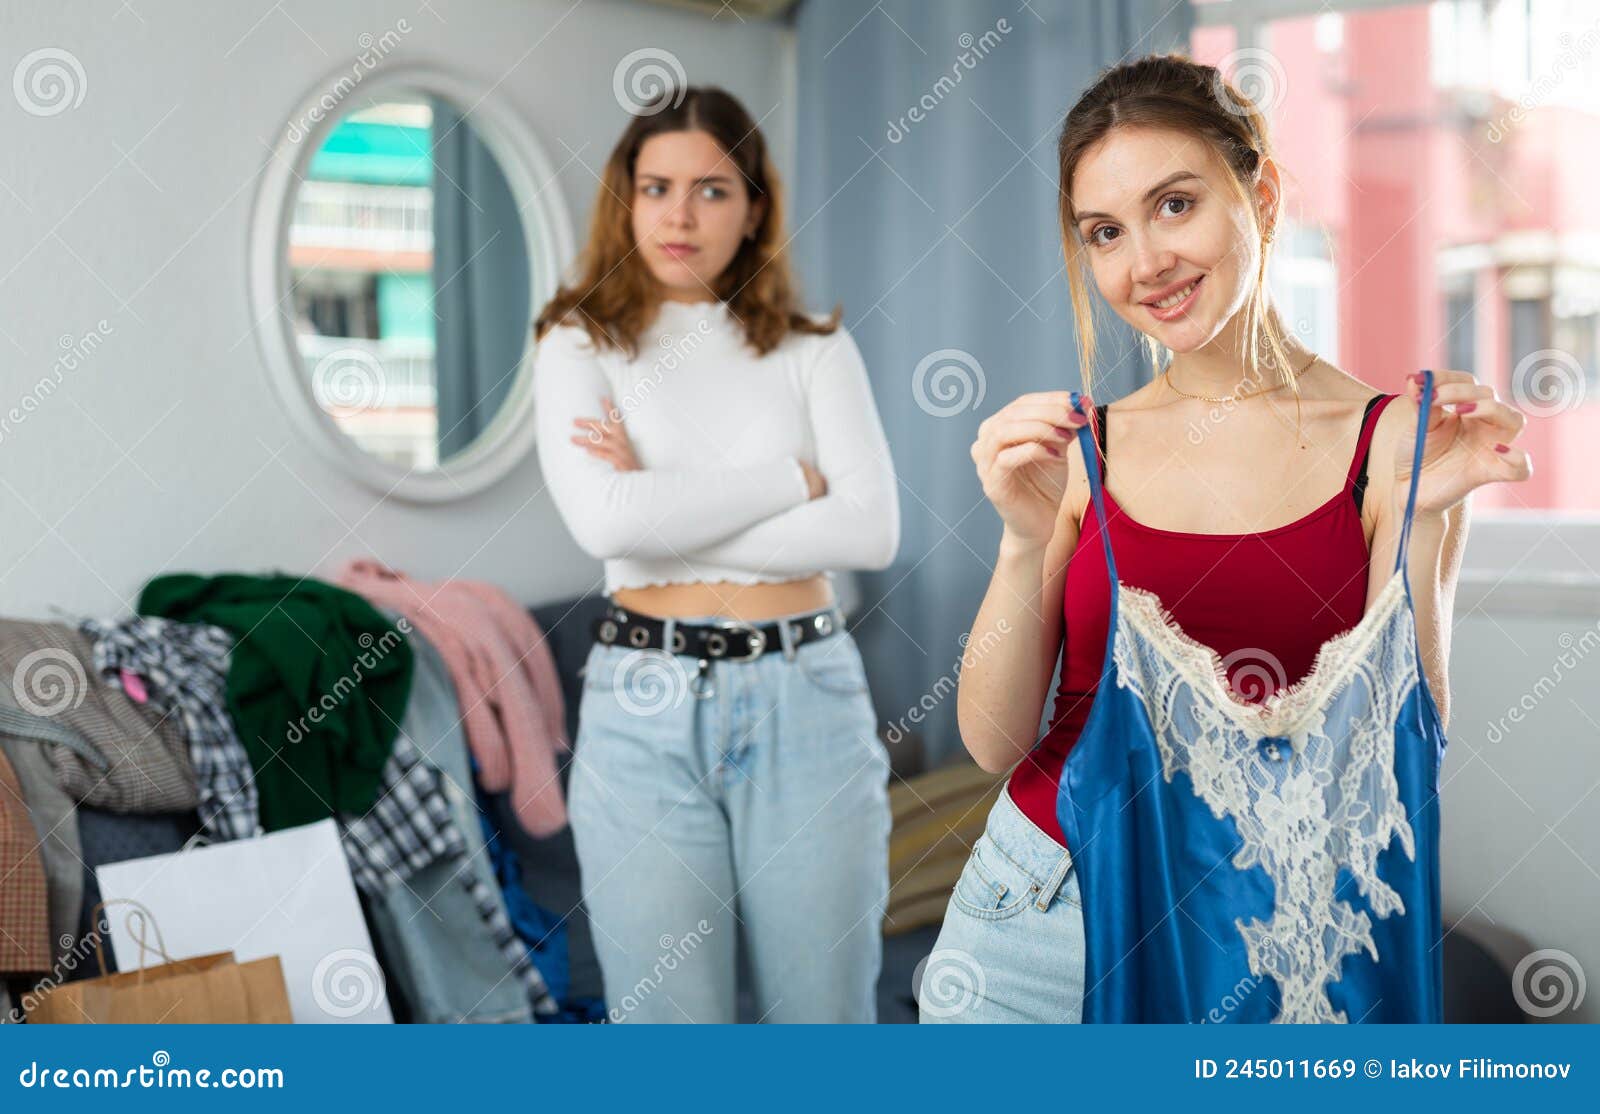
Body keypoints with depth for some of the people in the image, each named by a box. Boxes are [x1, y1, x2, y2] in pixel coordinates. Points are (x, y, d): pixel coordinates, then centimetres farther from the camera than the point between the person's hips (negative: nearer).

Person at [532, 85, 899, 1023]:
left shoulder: (817, 350, 7)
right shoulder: (582, 347, 4)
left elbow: (871, 531, -8)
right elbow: (607, 520, -14)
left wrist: (670, 513, -10)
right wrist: (793, 477, -9)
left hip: (807, 699, 1)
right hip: (648, 708, -1)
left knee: (824, 1008, 8)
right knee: (667, 1015, 4)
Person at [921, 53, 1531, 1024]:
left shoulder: (1395, 441, -6)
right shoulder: (1077, 449, -1)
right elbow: (995, 742, -3)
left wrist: (1424, 522, -18)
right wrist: (1027, 543, -17)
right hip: (1039, 910, 2)